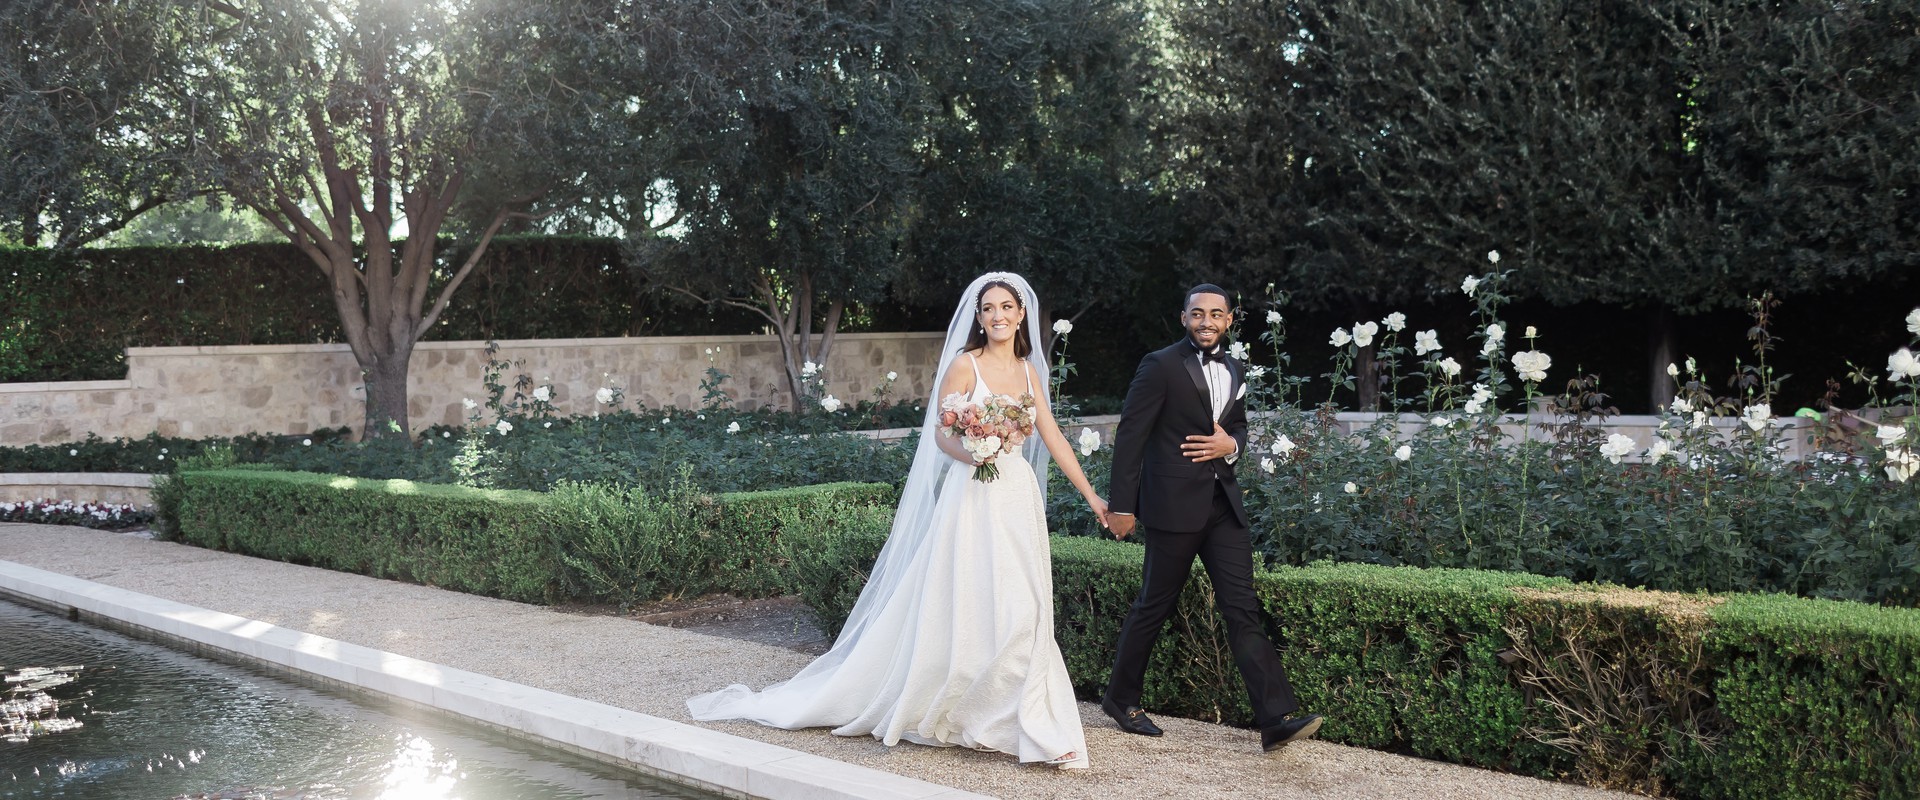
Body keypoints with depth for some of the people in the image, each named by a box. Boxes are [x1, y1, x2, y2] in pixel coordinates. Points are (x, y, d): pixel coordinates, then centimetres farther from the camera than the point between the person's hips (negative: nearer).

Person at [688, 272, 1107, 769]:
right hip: (973, 499, -5)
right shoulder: (965, 364, -3)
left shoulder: (1030, 369, 13)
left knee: (1021, 613, 4)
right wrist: (973, 456, -29)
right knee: (954, 610, -5)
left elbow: (1053, 438, 14)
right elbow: (941, 434, -8)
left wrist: (1091, 495, 12)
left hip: (1019, 501, 5)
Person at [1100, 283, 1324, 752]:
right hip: (1173, 504, -5)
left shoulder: (1234, 372, 12)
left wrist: (1231, 445, 0)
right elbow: (1129, 435, -9)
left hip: (1223, 505, 6)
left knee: (1242, 608, -1)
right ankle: (1121, 698, 26)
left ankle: (1276, 719, -5)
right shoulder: (1161, 366, -8)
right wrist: (1121, 505, -11)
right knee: (1154, 605, 6)